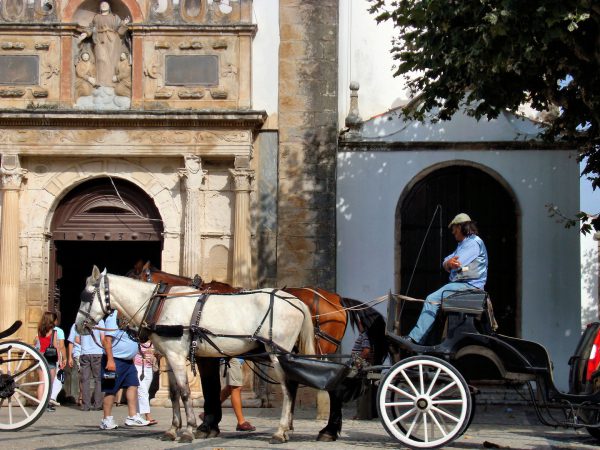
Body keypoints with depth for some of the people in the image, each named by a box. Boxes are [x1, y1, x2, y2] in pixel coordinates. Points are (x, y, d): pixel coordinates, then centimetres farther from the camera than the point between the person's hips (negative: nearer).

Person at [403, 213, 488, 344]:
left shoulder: (474, 242, -9)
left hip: (469, 286, -11)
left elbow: (457, 264, -19)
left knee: (432, 300, -19)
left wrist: (448, 262, 4)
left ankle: (414, 338, -22)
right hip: (458, 283, 11)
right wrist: (448, 263, -12)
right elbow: (445, 264, 14)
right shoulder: (463, 244, 25)